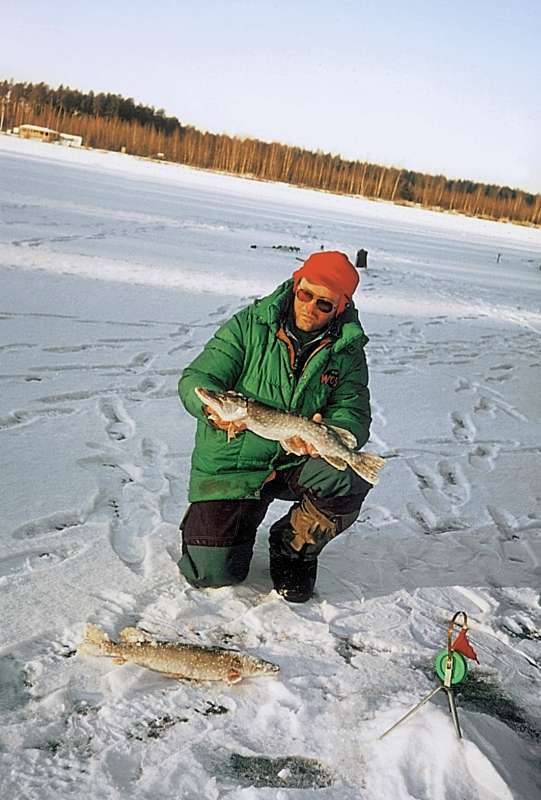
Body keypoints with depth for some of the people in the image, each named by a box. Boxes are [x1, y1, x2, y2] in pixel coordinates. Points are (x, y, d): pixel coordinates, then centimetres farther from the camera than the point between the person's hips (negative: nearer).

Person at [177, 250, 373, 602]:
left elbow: (353, 414, -8)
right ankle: (242, 518, 26)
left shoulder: (348, 350, -4)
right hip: (230, 465, -1)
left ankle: (294, 549, 1)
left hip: (296, 464, 2)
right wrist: (214, 408, -35)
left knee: (349, 480, -30)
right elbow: (195, 379, -11)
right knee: (211, 573, -11)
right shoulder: (248, 325, -10)